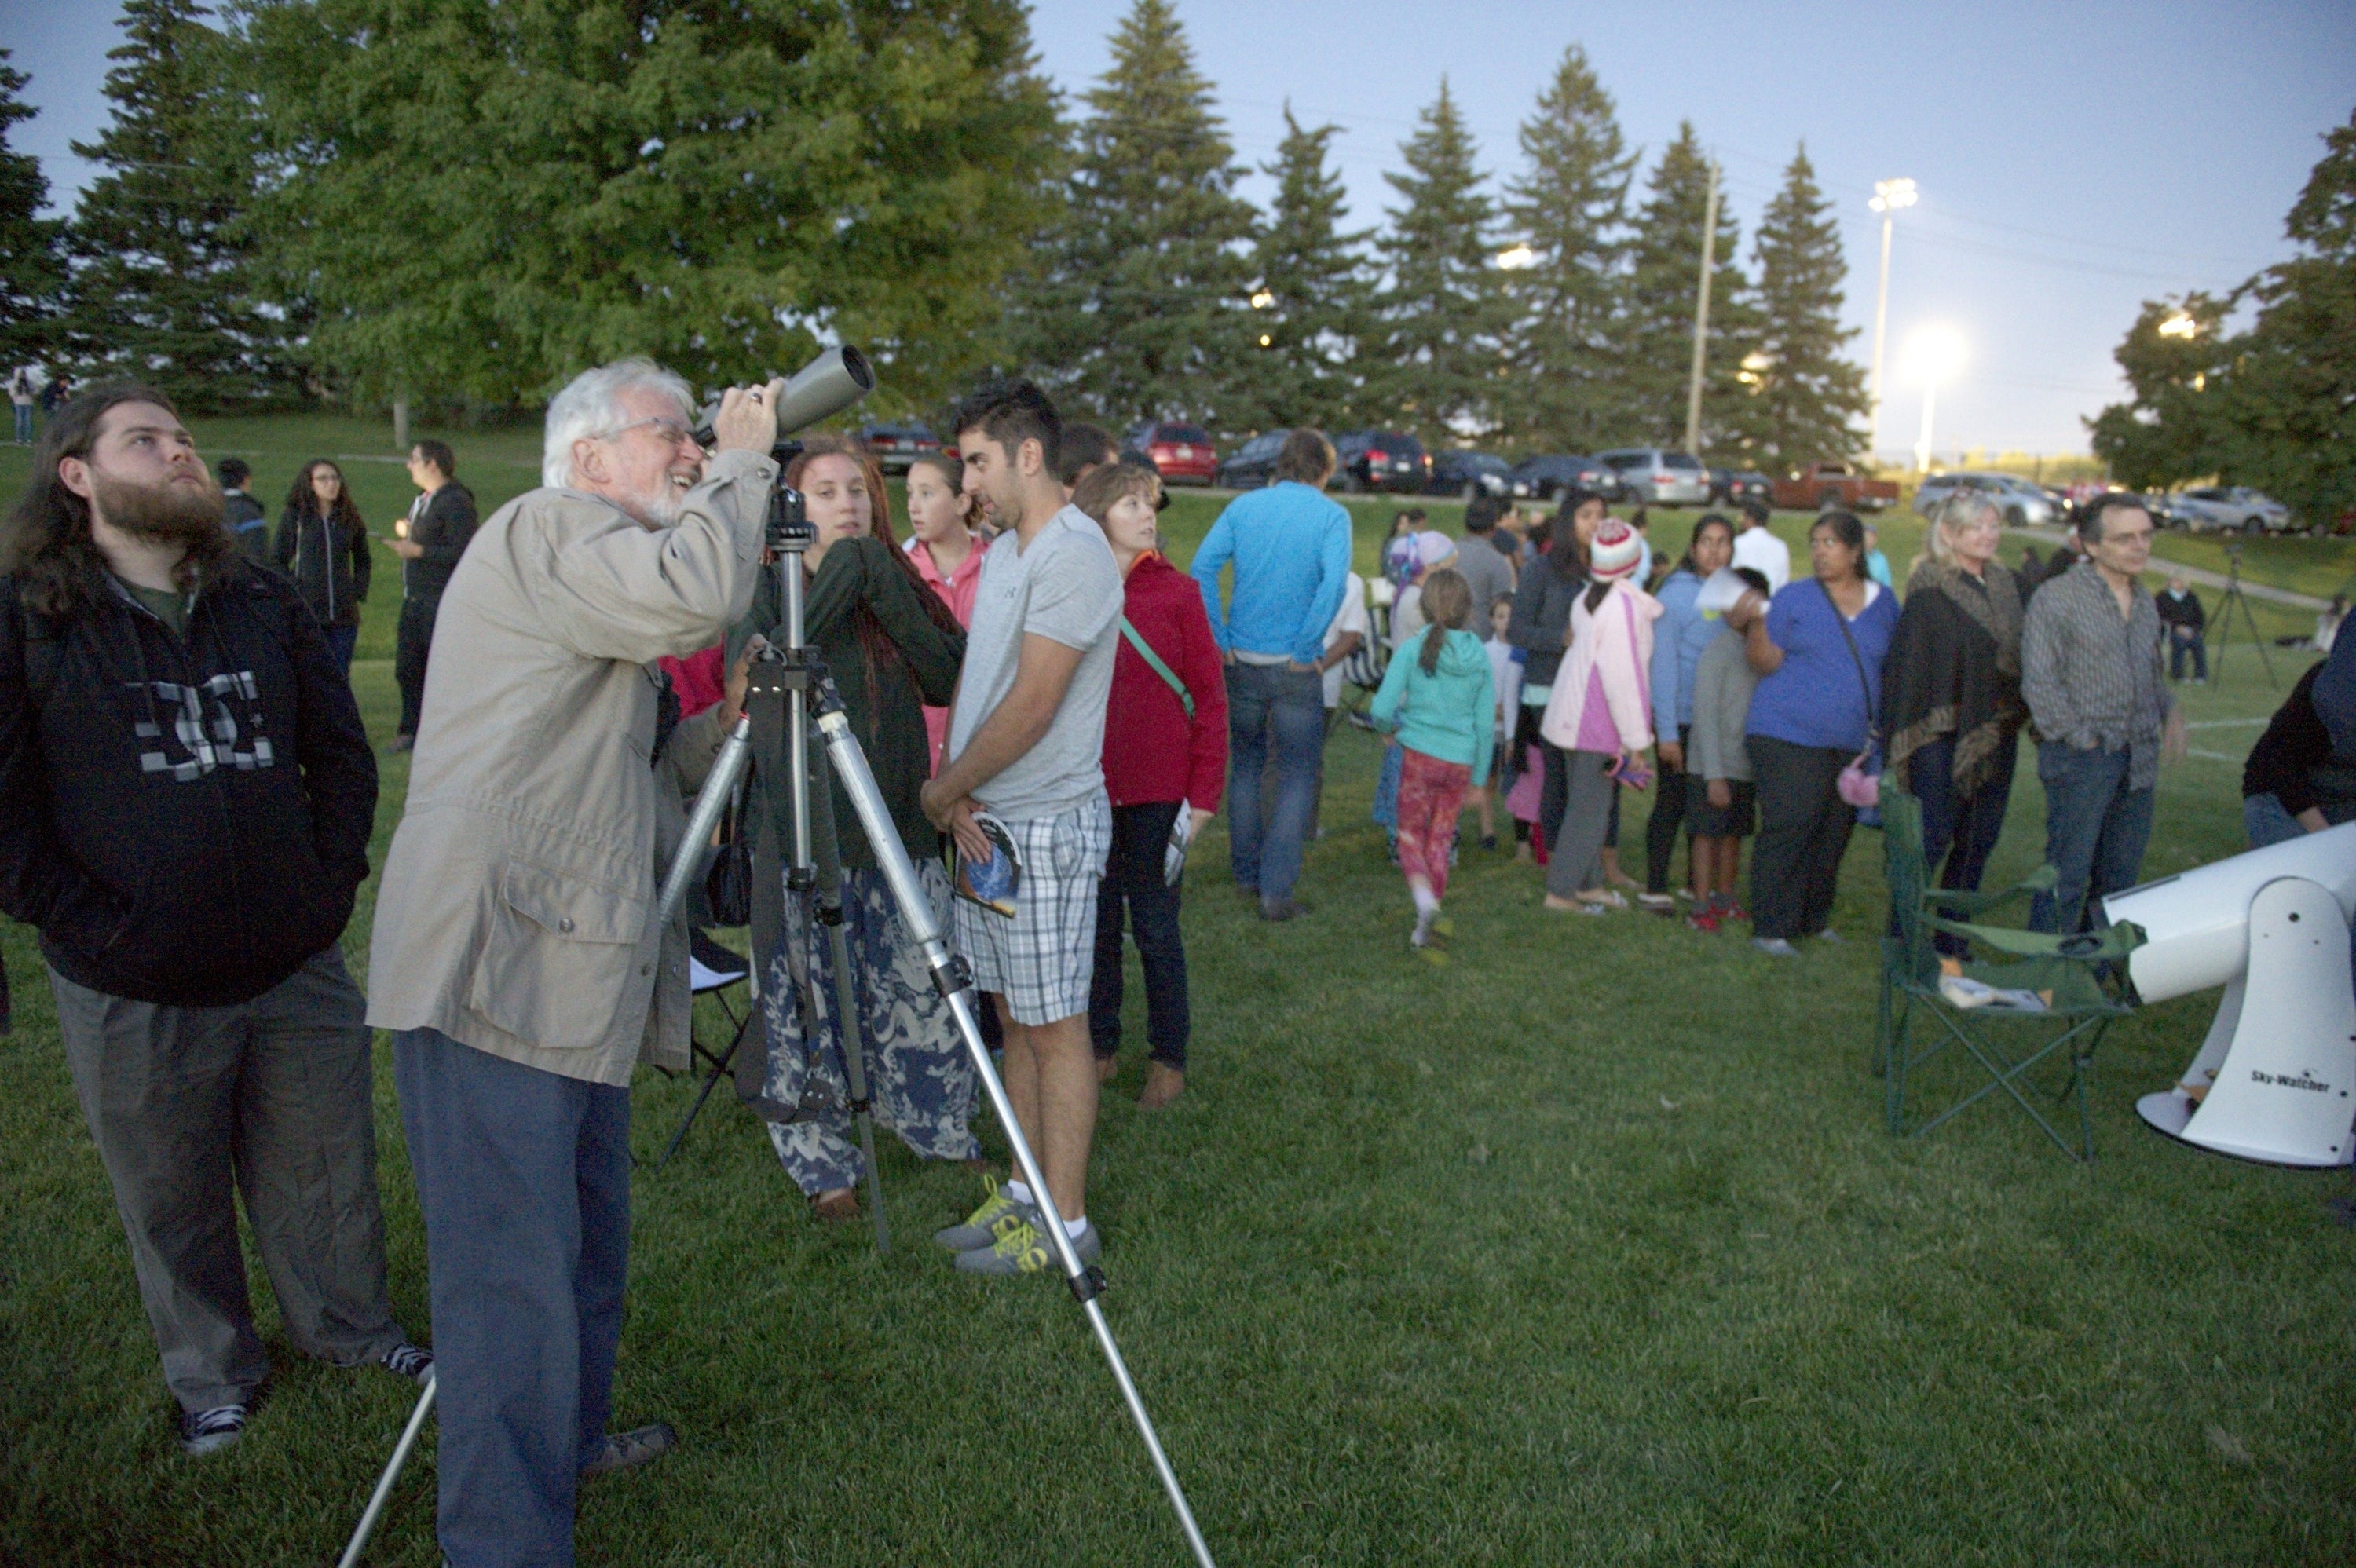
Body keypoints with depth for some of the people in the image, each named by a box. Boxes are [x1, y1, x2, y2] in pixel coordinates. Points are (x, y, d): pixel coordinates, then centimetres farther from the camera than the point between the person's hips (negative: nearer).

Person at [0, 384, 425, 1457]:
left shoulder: (266, 607, 6)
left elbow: (343, 756, 10)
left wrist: (332, 881, 1)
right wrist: (87, 923, -12)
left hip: (297, 967, 3)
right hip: (134, 995, -3)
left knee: (327, 1177, 16)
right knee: (175, 1205, 14)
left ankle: (351, 1329, 39)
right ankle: (211, 1376, 36)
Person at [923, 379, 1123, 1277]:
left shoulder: (1073, 556, -15)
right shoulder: (1001, 552, 15)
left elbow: (1031, 707, -19)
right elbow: (973, 680, 14)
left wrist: (944, 789, -8)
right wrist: (959, 796, -1)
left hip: (1047, 827, -9)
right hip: (985, 821, 9)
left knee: (1055, 1028, -1)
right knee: (1013, 1016, 15)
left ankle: (1066, 1224, 10)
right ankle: (1030, 1195, 27)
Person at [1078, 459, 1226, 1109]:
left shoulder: (1177, 592, -3)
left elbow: (1210, 697, -3)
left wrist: (1204, 792, -8)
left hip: (1158, 794, -2)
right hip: (1087, 791, 2)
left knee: (1155, 927, 6)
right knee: (1097, 923, 13)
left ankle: (1169, 1058, 21)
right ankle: (1102, 1047, 28)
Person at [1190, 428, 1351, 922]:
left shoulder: (1244, 506, 4)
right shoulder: (1331, 515, -5)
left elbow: (1202, 569, -6)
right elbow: (1333, 584, -20)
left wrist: (1221, 639, -4)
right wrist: (1306, 649, -12)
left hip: (1242, 661, 4)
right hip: (1294, 669, -3)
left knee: (1245, 767, 19)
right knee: (1297, 778, 6)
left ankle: (1246, 874, 28)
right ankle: (1276, 891, 2)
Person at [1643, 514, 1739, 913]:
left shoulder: (1735, 591, 6)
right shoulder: (1676, 594, -9)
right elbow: (1662, 666, -11)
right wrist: (1667, 732, -14)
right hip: (1683, 718, -5)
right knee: (1672, 804, 2)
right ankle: (1655, 888, 12)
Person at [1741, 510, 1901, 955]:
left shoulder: (1883, 603, 11)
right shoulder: (1793, 598, 0)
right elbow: (1766, 664, -4)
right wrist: (1757, 622, -13)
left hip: (1852, 742, 4)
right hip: (1788, 735, -4)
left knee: (1833, 834, 10)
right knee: (1789, 829, -9)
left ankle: (1814, 920, 23)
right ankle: (1770, 927, -3)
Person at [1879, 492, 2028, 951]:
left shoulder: (2005, 583, 11)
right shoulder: (1929, 587, -9)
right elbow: (1910, 661, -14)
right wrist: (1905, 737, -17)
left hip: (1996, 733, 7)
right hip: (1943, 734, -7)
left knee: (1978, 839, 11)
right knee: (1934, 836, -5)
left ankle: (1953, 942, 22)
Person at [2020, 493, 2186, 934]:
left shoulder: (2145, 602, 14)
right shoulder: (2055, 598, -9)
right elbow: (2039, 683, -12)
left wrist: (2170, 712, 6)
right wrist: (2082, 740, -13)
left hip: (2139, 760, 7)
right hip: (2080, 759, -7)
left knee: (2120, 877, 11)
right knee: (2068, 874, -5)